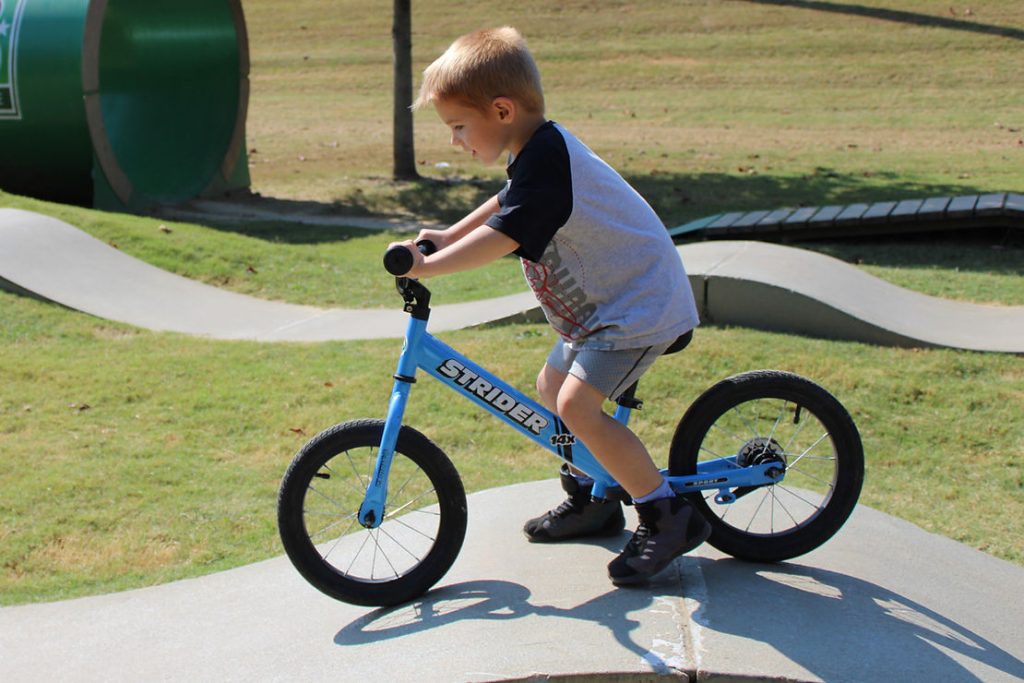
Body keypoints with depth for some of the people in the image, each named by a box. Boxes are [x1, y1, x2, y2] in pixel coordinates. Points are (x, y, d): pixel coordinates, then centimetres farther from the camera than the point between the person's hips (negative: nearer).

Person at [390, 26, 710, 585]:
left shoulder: (546, 163, -25)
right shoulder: (543, 151, 7)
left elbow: (498, 239, -31)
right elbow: (504, 205, 25)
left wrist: (425, 266, -26)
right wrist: (443, 237, 20)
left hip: (641, 303, -11)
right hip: (606, 301, 11)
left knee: (578, 404, -20)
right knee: (552, 387, 17)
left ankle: (669, 516, -9)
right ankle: (593, 500, 33)